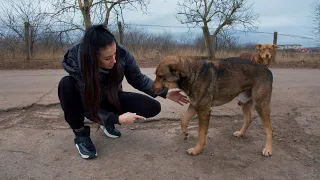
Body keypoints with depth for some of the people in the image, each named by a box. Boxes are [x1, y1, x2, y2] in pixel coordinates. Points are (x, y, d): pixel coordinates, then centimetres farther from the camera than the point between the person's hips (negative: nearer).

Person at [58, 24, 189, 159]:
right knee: (66, 85, -36)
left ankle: (107, 121, 5)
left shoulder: (122, 53, -27)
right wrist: (117, 119, -37)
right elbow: (88, 108, -25)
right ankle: (80, 134, -11)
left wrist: (165, 93, -19)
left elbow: (138, 79, -10)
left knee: (153, 107, -16)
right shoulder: (76, 65, -34)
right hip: (89, 103, -3)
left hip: (111, 98, 3)